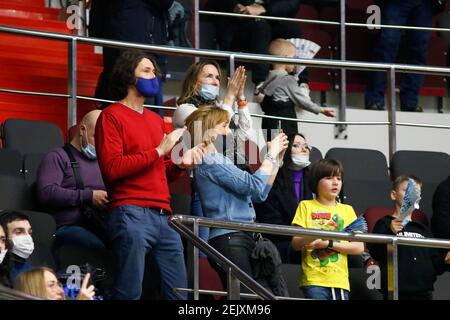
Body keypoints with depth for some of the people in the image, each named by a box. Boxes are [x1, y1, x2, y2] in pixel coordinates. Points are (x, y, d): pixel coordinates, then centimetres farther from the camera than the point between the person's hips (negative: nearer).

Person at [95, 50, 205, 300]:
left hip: (162, 216, 8)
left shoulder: (156, 120, 24)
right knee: (130, 292, -9)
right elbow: (112, 167, -12)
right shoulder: (112, 116, 1)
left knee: (178, 292, 4)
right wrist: (158, 151, -10)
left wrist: (180, 164, 4)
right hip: (132, 215, -7)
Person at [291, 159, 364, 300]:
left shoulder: (347, 210, 14)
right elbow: (295, 244, 0)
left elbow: (359, 247, 4)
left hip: (340, 281, 3)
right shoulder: (306, 206, 7)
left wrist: (329, 244, -9)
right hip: (314, 280, -3)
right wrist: (313, 236, -21)